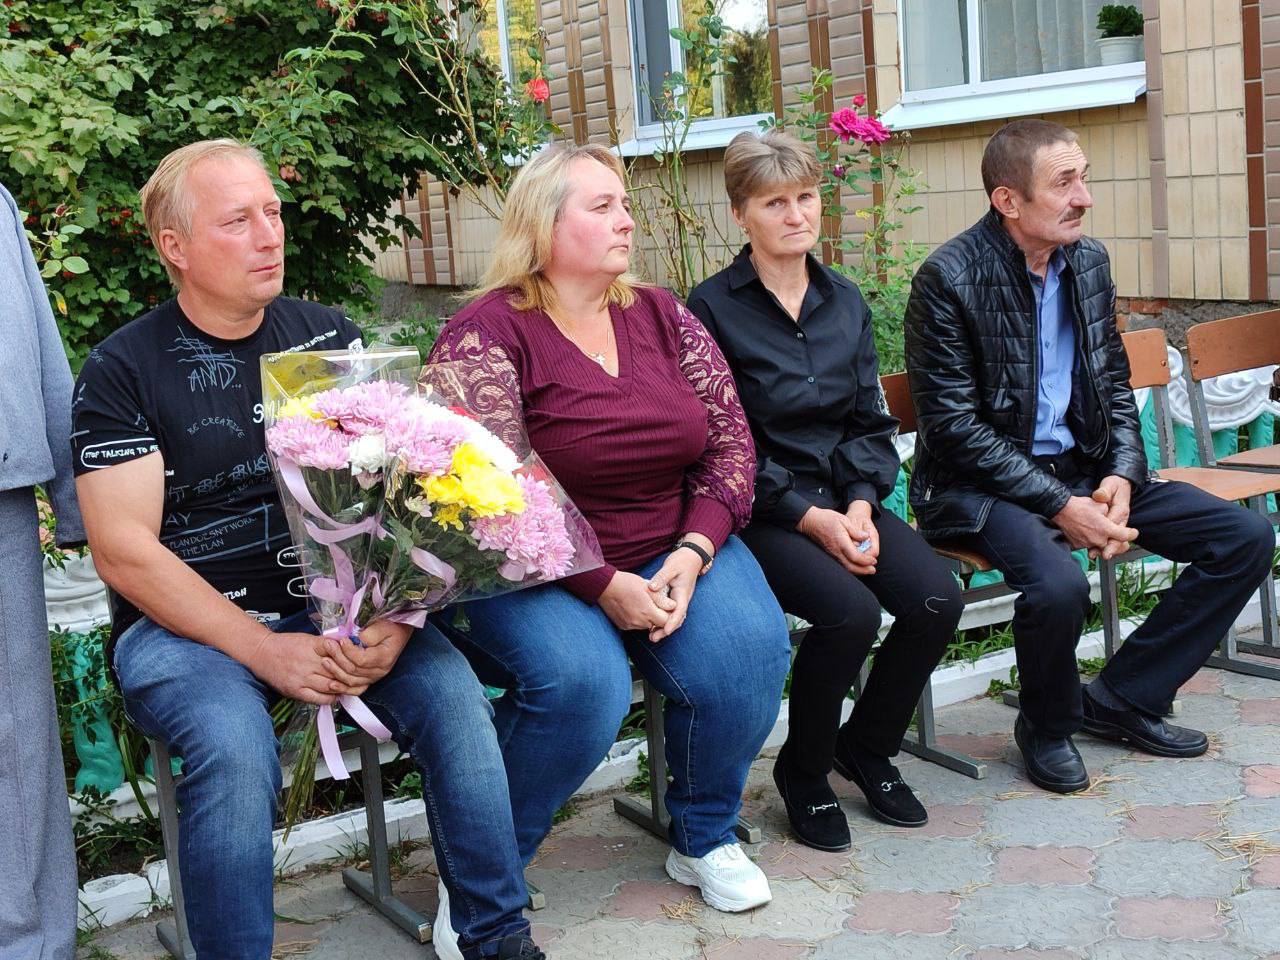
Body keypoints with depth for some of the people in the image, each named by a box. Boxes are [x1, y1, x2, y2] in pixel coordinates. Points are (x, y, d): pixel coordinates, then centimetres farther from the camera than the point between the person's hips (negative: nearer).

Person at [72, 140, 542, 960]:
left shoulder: (330, 338, 9)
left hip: (334, 603, 3)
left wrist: (394, 619, -15)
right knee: (236, 750, -32)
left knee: (452, 691, -23)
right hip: (186, 623, -2)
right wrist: (265, 651, -18)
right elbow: (124, 550, -8)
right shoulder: (125, 369, -1)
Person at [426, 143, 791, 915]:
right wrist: (603, 587, -21)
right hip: (535, 572, -5)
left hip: (673, 552, 5)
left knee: (750, 645, -21)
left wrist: (694, 550, -11)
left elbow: (730, 443, 5)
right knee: (582, 680, -33)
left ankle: (705, 839, 7)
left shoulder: (662, 315, 7)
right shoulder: (486, 334, -11)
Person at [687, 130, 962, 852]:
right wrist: (812, 519, -17)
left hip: (846, 499, 6)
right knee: (850, 611, -29)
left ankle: (868, 746, 10)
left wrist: (860, 505, -7)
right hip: (760, 512, -5)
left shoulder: (845, 302, 11)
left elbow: (873, 423, 12)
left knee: (938, 598, -17)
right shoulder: (713, 309, -7)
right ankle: (803, 773, -1)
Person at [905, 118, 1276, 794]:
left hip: (1082, 468, 7)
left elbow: (1113, 384, 13)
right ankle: (1047, 725, -2)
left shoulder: (1089, 260, 6)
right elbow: (954, 427, -17)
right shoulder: (949, 278, -15)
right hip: (981, 485, -7)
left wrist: (1122, 474, -6)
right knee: (1058, 584, -36)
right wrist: (1059, 505, -21)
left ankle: (1121, 698, 8)